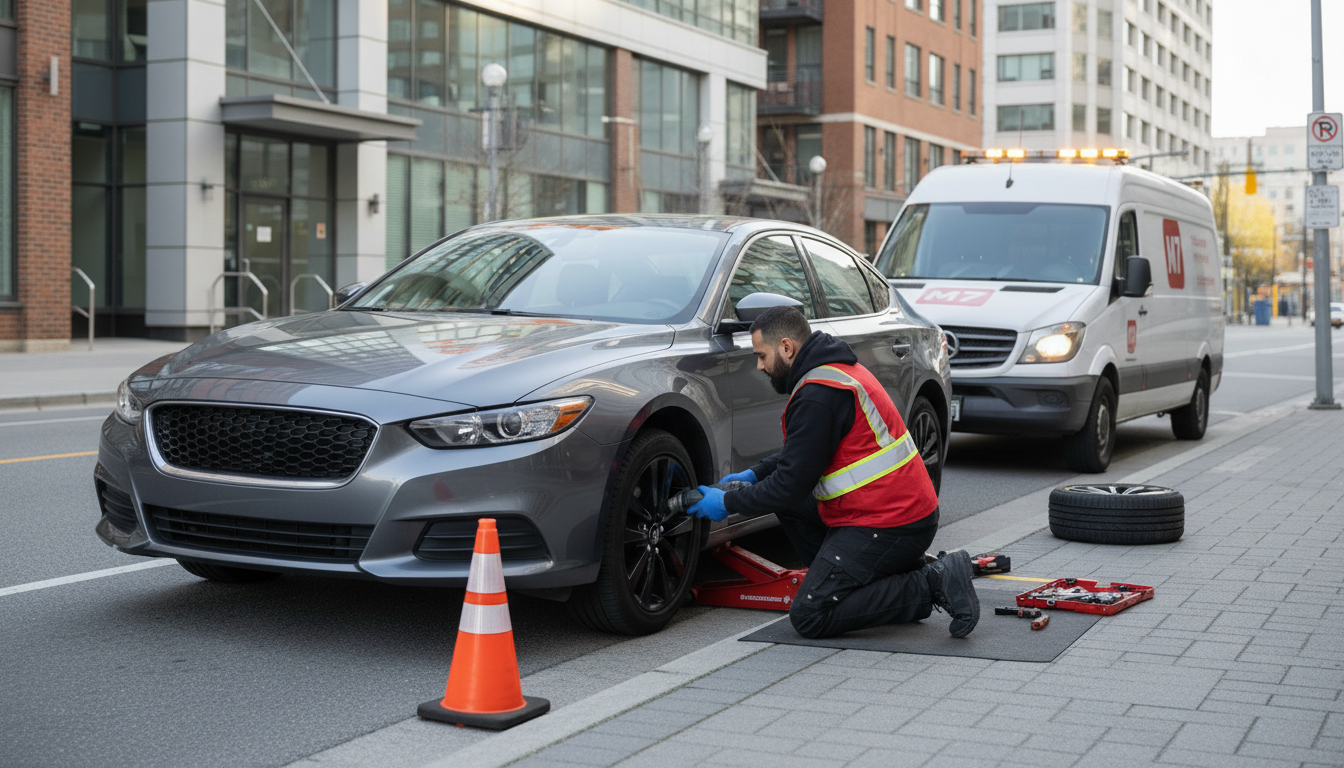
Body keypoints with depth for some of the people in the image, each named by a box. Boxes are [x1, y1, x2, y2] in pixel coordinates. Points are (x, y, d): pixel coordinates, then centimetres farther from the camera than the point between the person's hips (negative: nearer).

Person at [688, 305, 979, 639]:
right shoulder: (837, 369, 13)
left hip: (886, 525, -10)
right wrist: (754, 474, 15)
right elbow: (800, 454, 25)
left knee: (809, 617, -8)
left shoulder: (818, 396, -19)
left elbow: (793, 483, -17)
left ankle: (931, 584, -9)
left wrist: (728, 503, -4)